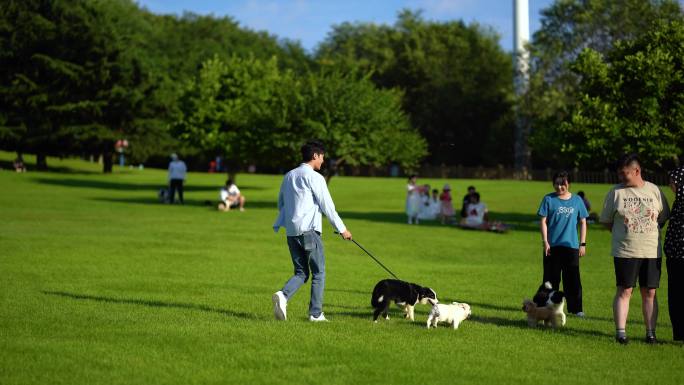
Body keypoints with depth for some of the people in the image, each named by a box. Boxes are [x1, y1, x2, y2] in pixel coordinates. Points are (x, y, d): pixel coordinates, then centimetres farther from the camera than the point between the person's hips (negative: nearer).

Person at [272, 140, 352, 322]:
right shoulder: (314, 177, -7)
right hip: (308, 230, -7)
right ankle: (316, 313, 2)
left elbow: (281, 203, 22)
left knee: (301, 272, 12)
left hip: (291, 230, 7)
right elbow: (327, 206, -7)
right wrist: (342, 229, 1)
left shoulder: (289, 176, 16)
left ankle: (283, 295, -14)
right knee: (319, 272, 4)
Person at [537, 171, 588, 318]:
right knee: (551, 279, 4)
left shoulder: (577, 200, 7)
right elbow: (543, 221, 2)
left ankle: (575, 308, 5)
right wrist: (545, 242, -6)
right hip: (552, 246, -1)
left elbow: (583, 222, 11)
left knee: (573, 279, 0)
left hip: (571, 246, 1)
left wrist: (583, 244, 6)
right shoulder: (549, 199, 3)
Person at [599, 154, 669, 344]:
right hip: (625, 251, -1)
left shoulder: (654, 191, 5)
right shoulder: (616, 192, 2)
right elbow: (606, 220, 7)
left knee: (649, 293, 5)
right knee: (624, 291, -3)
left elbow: (664, 216, 14)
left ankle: (651, 332, 11)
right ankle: (620, 331, 0)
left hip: (651, 251, 1)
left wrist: (650, 234, 6)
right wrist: (622, 234, 2)